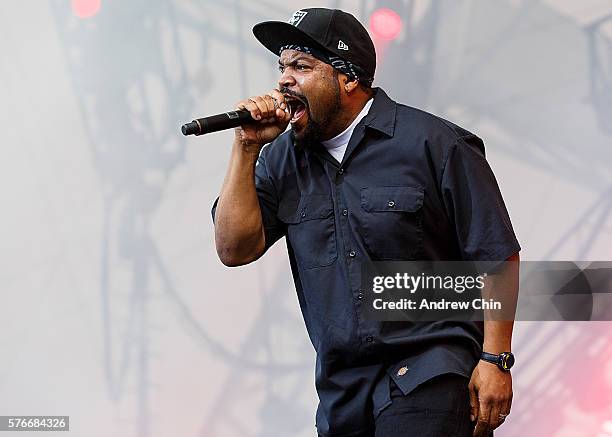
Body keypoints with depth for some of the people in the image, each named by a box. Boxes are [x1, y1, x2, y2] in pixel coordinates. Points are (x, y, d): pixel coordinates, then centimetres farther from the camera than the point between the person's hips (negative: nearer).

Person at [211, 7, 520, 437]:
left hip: (428, 381, -6)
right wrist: (247, 146, -2)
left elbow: (497, 256, -5)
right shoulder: (283, 159, 11)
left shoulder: (435, 144, -5)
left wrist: (495, 360, -10)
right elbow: (235, 249, 2)